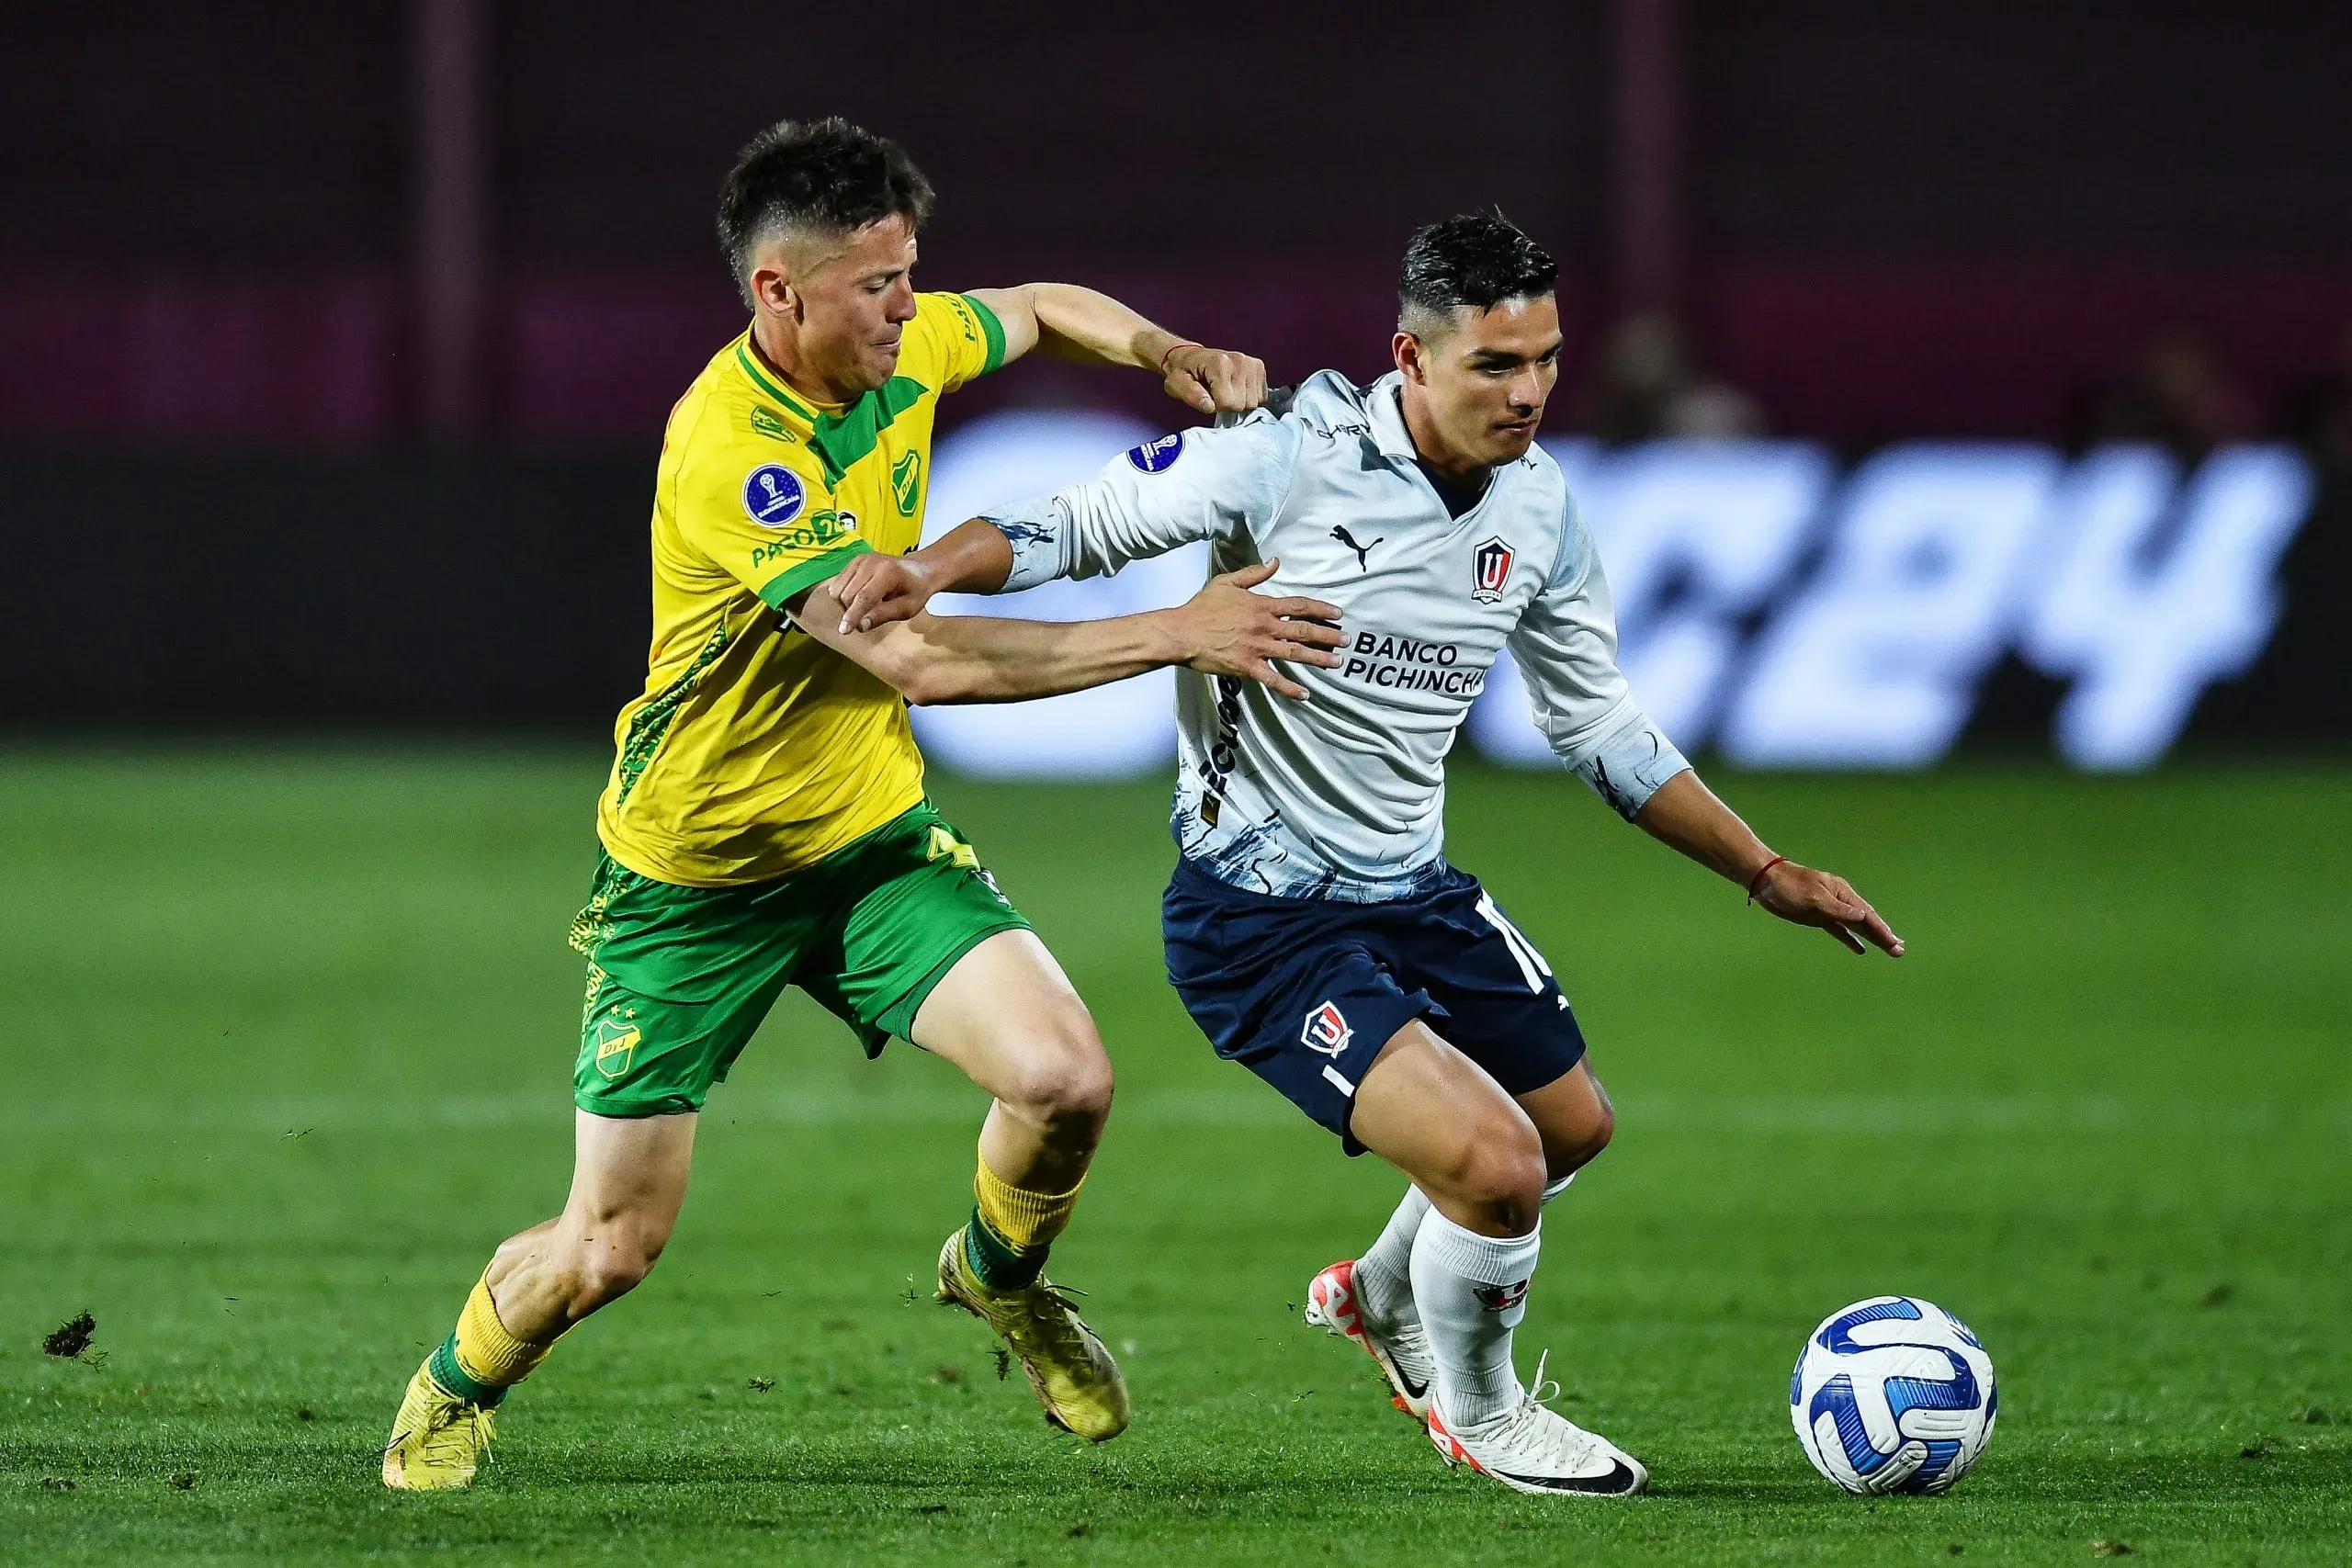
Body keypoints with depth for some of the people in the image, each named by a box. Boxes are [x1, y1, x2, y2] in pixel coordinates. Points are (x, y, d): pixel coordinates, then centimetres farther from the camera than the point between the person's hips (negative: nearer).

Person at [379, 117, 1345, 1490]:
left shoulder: (903, 350, -8)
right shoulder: (726, 449, -30)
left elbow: (1041, 310, 17)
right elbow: (920, 660, -36)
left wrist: (1169, 352, -4)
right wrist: (1174, 636, -34)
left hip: (871, 835, 5)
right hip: (695, 882, -5)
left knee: (1064, 1077, -18)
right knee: (609, 1248, 1)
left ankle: (1002, 1274, 16)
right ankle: (456, 1389, 34)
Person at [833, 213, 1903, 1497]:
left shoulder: (1539, 507, 0)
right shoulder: (1291, 460, -20)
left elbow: (1600, 728, 13)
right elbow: (1076, 525, -12)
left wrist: (1767, 873, 12)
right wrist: (928, 569, -32)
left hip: (1411, 889, 8)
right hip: (1256, 911, -8)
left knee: (1574, 1124, 22)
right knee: (1494, 1162, -19)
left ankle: (1384, 1297, 52)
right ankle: (1476, 1413, 13)